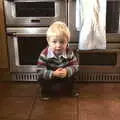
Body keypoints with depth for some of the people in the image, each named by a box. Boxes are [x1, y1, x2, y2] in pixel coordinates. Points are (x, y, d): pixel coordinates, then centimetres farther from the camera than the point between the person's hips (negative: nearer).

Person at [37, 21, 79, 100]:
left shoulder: (69, 53, -20)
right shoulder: (44, 54, -27)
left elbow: (75, 66, -15)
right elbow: (40, 70, -27)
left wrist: (67, 71, -36)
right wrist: (53, 74, -41)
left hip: (65, 78, 2)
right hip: (50, 78, -2)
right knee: (41, 79, -26)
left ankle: (68, 91, 13)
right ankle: (46, 92, 5)